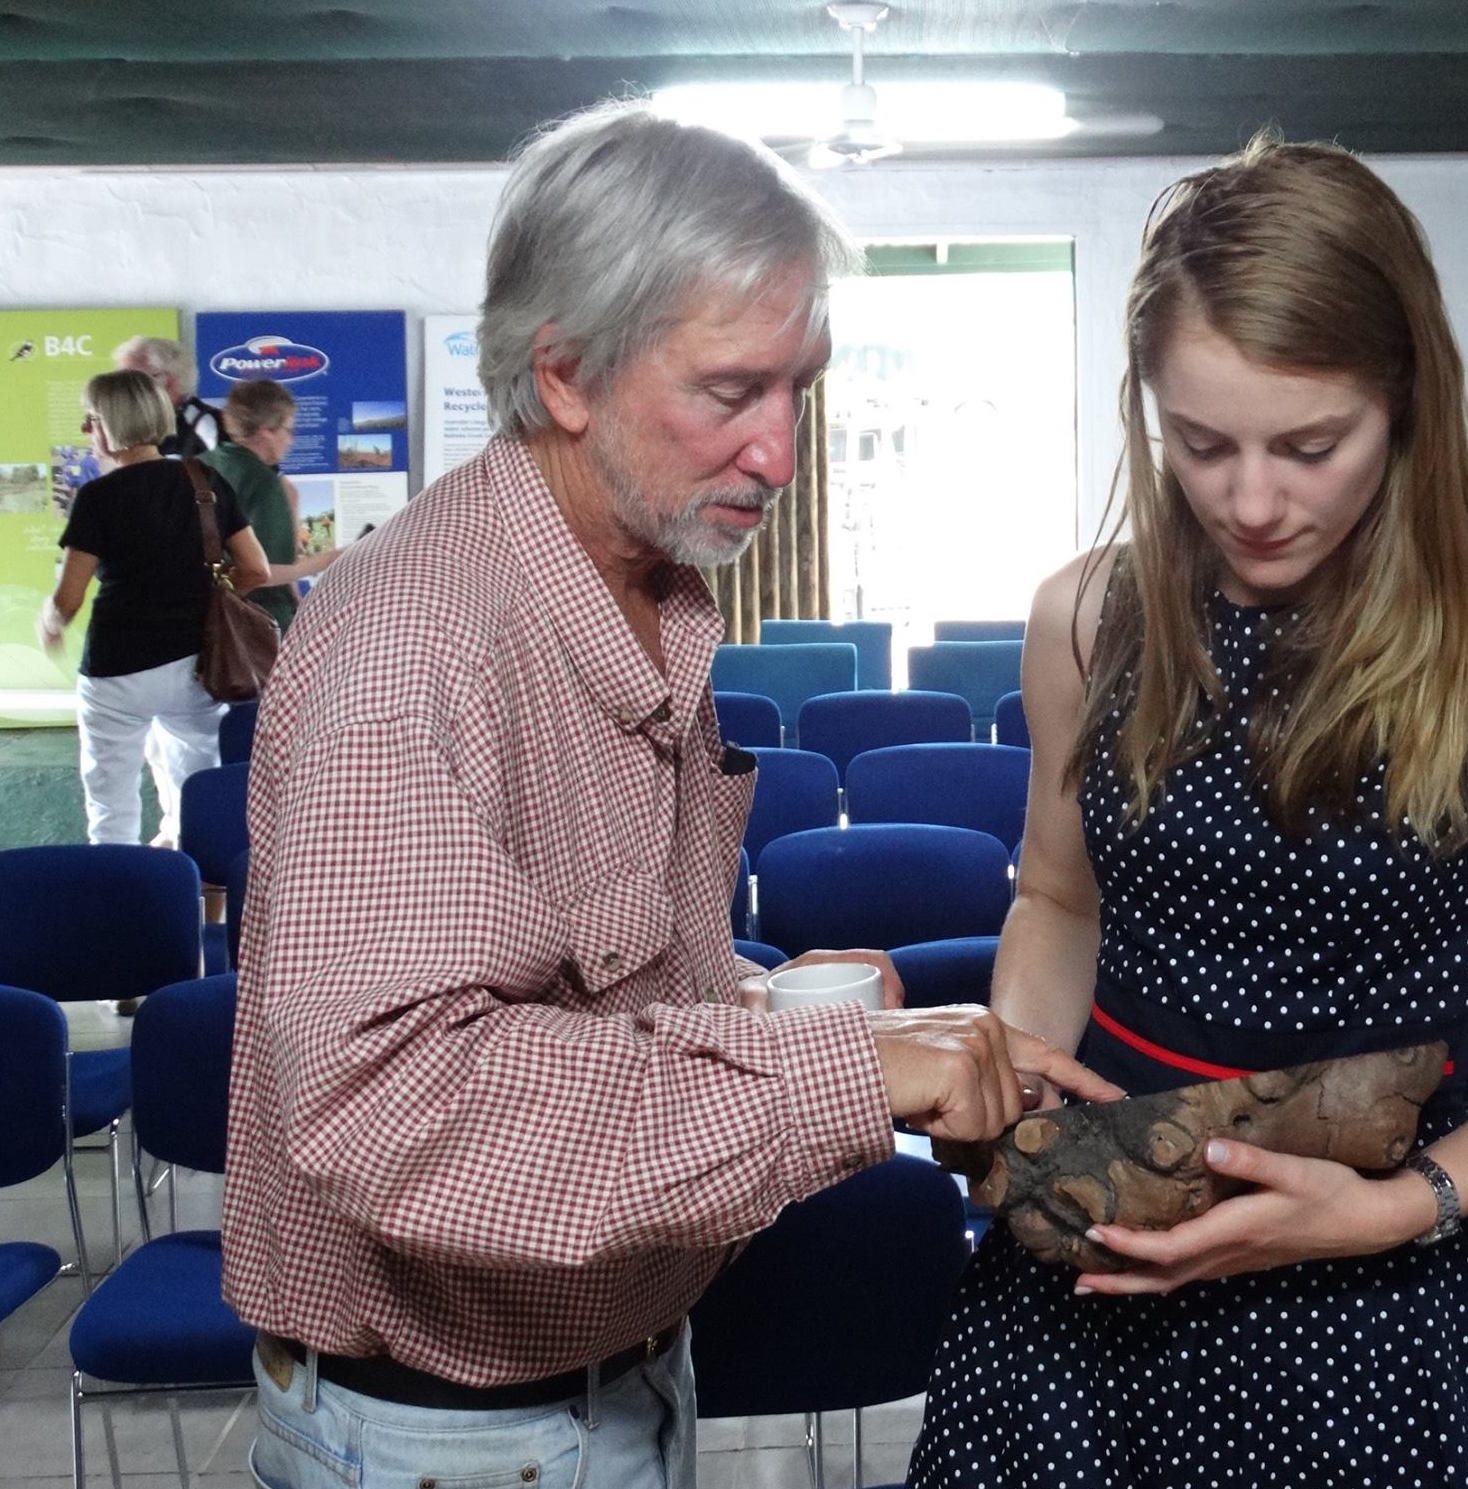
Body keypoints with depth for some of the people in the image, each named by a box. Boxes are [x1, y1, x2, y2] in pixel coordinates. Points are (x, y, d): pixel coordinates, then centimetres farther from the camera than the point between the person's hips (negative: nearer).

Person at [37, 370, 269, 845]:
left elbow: (66, 601, -10)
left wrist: (48, 623, 11)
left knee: (113, 809, 6)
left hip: (120, 668, -5)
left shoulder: (98, 497, -10)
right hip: (198, 664, 5)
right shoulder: (206, 482, 4)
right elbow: (255, 570, 6)